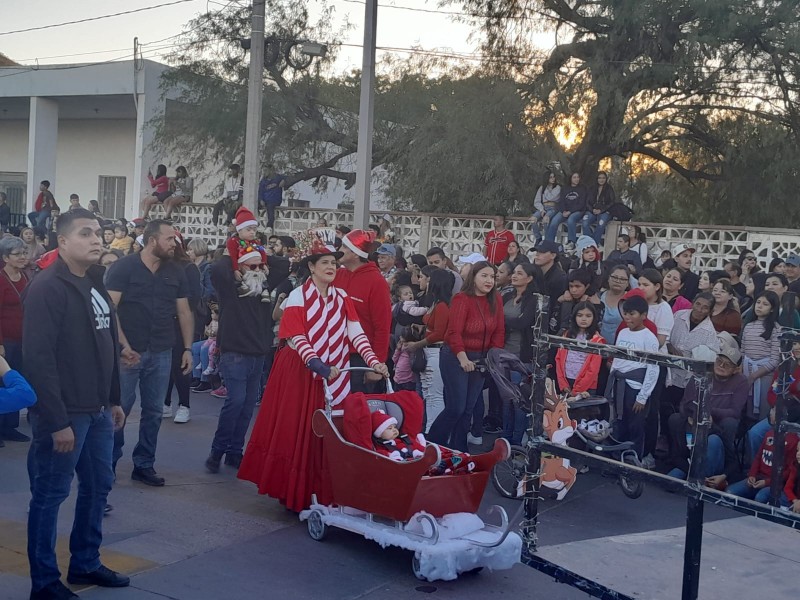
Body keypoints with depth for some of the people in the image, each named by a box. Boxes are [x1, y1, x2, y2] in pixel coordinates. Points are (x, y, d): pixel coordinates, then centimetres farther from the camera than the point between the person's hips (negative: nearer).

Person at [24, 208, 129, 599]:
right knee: (50, 495, 2)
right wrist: (57, 421, -23)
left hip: (97, 411, 9)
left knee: (98, 486, 17)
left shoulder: (94, 284, 12)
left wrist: (114, 400, 18)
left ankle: (85, 564, 32)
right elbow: (38, 358, -22)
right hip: (64, 414, -9)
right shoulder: (48, 288, -16)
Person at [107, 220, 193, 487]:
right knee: (119, 408, 1)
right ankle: (108, 462, 15)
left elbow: (184, 312, 13)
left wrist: (187, 348, 7)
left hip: (161, 354, 4)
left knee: (154, 412, 8)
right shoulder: (124, 267, -7)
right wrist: (123, 345, -20)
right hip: (128, 351, -4)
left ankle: (144, 465, 19)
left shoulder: (176, 272, 8)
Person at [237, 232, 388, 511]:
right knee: (295, 431, 0)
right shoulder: (298, 297, -5)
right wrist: (318, 366, -28)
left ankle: (320, 492, 13)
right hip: (300, 373, -3)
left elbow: (356, 333, -2)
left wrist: (373, 361, -17)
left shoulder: (342, 298, 8)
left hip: (332, 376, 4)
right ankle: (293, 493, 11)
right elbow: (297, 339, -13)